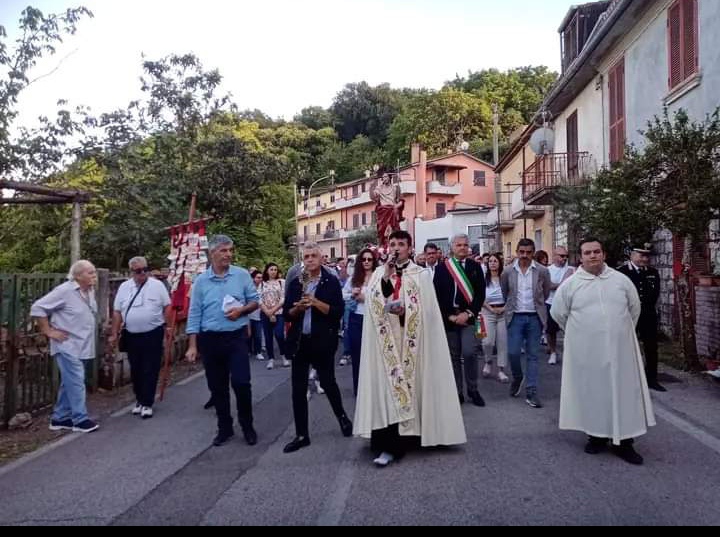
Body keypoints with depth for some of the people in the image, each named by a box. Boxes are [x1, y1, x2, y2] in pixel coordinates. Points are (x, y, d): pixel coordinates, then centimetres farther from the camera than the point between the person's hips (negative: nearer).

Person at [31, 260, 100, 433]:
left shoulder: (90, 291, 7)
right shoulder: (64, 291, -18)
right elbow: (37, 308, -17)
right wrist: (48, 331, -15)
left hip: (81, 346, 8)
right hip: (67, 346, -8)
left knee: (69, 383, 15)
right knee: (76, 382, -6)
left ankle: (60, 418, 25)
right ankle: (80, 420, 2)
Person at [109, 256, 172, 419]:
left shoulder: (157, 285, -5)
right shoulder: (124, 287, 5)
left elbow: (167, 306, -1)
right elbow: (117, 312, 8)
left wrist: (168, 326, -7)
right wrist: (114, 334, 6)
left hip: (153, 335, -3)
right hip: (132, 336, 4)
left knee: (150, 370, 0)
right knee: (135, 370, 13)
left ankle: (147, 403, 8)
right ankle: (140, 400, 28)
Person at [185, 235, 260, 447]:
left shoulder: (242, 275, -1)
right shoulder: (200, 281, 0)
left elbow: (255, 301, 5)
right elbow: (194, 315, 0)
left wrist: (241, 310, -15)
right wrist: (192, 346, -3)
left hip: (237, 337, -1)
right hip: (210, 340, 1)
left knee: (241, 382, -5)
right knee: (217, 387, 10)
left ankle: (247, 426, 16)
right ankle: (225, 428, 26)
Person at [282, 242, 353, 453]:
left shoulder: (331, 282, -4)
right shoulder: (295, 283, 7)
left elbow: (338, 311, -11)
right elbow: (288, 314, 6)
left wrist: (316, 303, -20)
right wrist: (298, 308, -13)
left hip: (323, 341, -4)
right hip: (300, 341, 4)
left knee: (327, 382, 9)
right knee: (298, 389, 6)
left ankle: (342, 416, 38)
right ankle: (301, 435, 18)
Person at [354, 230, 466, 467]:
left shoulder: (421, 274, 3)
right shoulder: (379, 273, 10)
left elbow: (426, 309, -3)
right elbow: (374, 303, -4)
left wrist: (405, 311, -20)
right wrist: (387, 275, -13)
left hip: (412, 341, -1)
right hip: (387, 340, 1)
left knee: (411, 381, 1)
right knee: (386, 385, -3)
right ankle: (390, 442, 2)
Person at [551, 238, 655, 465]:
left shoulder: (621, 280, 2)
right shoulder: (570, 285, -3)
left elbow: (635, 308, 15)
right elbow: (558, 313, 7)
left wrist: (622, 331, 15)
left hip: (619, 348, 1)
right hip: (586, 351, -1)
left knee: (623, 391, 4)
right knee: (592, 392, 8)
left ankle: (623, 441, 15)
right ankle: (597, 435, 24)